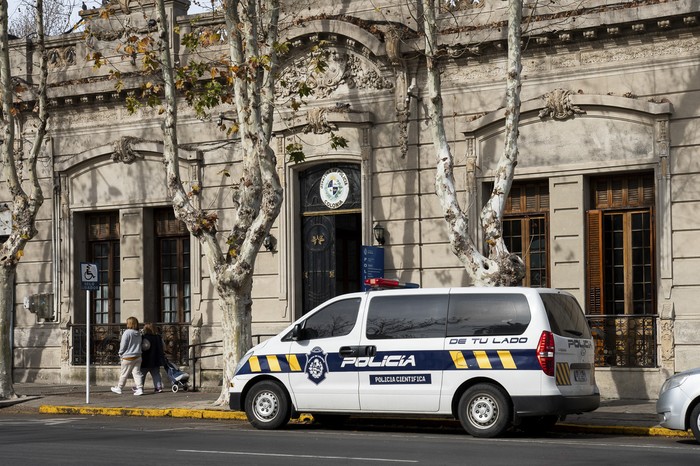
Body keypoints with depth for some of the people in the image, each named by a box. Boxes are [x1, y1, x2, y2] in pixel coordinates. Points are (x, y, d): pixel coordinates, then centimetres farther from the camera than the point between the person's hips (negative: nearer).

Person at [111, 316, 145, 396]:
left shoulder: (127, 332, -14)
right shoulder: (138, 334, 9)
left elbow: (123, 345, -12)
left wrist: (120, 354, 3)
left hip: (128, 357, -6)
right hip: (138, 356, 6)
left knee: (124, 374, 6)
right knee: (137, 372, 4)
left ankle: (119, 388, 19)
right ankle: (140, 388, -6)